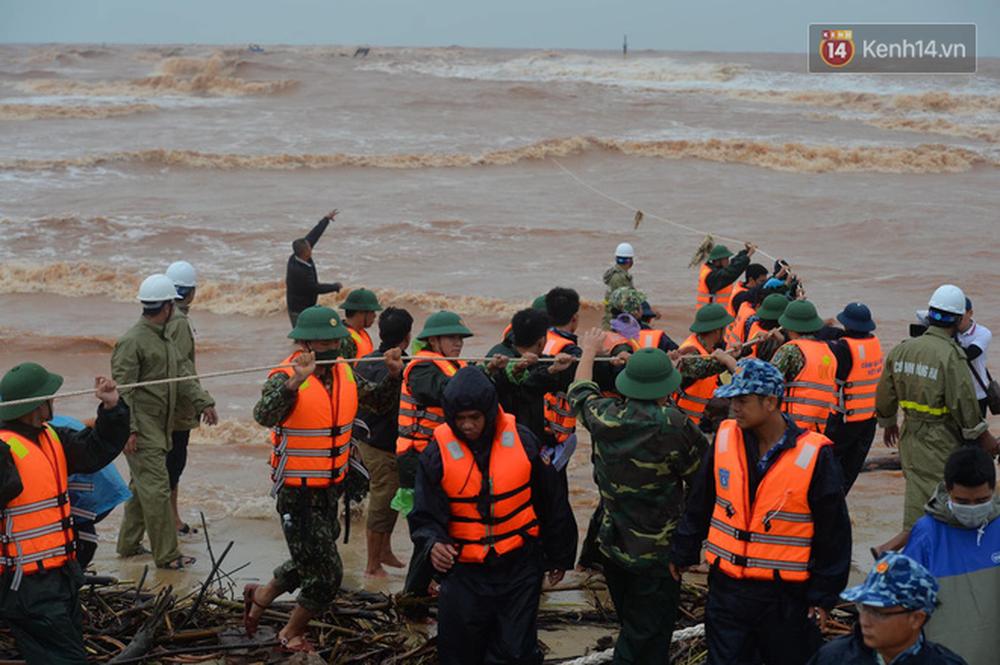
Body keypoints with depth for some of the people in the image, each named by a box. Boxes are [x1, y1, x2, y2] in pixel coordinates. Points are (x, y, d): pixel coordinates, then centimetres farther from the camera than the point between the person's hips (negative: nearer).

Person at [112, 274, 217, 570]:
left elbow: (182, 374, 14)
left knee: (142, 485, 17)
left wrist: (203, 402, 1)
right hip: (141, 429, -10)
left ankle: (129, 544, 28)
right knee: (156, 487, -9)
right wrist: (128, 430, -21)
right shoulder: (132, 341, -15)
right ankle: (166, 554, -6)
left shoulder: (165, 340, 15)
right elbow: (122, 389, -17)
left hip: (159, 428, 10)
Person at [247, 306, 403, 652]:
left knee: (310, 563, 24)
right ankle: (292, 635, 22)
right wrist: (295, 382, -53)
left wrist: (392, 374, -9)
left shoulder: (345, 372, 0)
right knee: (326, 573, -1)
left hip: (330, 489, 7)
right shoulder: (286, 376, -21)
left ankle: (261, 596, 48)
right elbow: (265, 415, -38)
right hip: (297, 493, -7)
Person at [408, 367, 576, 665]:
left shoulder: (522, 441, -5)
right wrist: (433, 543, -28)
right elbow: (425, 515, -5)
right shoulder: (437, 453, -7)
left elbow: (552, 502, 7)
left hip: (519, 568, 0)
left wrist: (559, 557, 14)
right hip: (463, 572, 0)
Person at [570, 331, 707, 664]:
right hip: (656, 552, -6)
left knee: (632, 628, 22)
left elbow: (580, 393, 16)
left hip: (611, 546, 6)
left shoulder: (603, 416, -7)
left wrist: (589, 352, 32)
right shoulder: (674, 426, -21)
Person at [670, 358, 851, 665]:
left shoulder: (814, 455, -13)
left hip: (786, 595, -3)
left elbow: (833, 532, -7)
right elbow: (699, 504, 12)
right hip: (727, 590, 4)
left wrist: (824, 596, -5)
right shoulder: (725, 439, 0)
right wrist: (682, 554, 16)